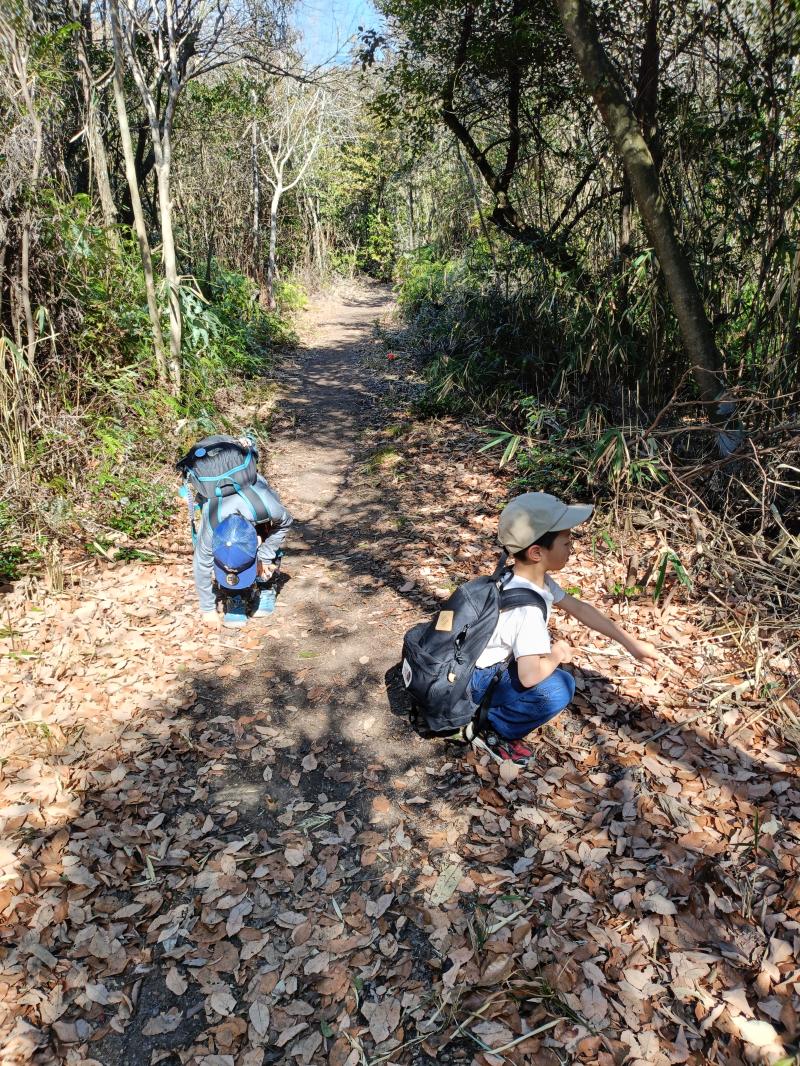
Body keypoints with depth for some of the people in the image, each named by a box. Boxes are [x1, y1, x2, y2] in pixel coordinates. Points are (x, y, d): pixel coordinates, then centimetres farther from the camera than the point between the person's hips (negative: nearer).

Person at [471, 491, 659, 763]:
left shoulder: (535, 579, -3)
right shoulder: (527, 607, -30)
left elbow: (579, 608, 8)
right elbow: (529, 677, -36)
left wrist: (630, 642, 8)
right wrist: (557, 656, -15)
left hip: (487, 665, 9)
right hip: (470, 682, -9)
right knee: (558, 688, -21)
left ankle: (490, 712, 16)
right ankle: (490, 727, -3)